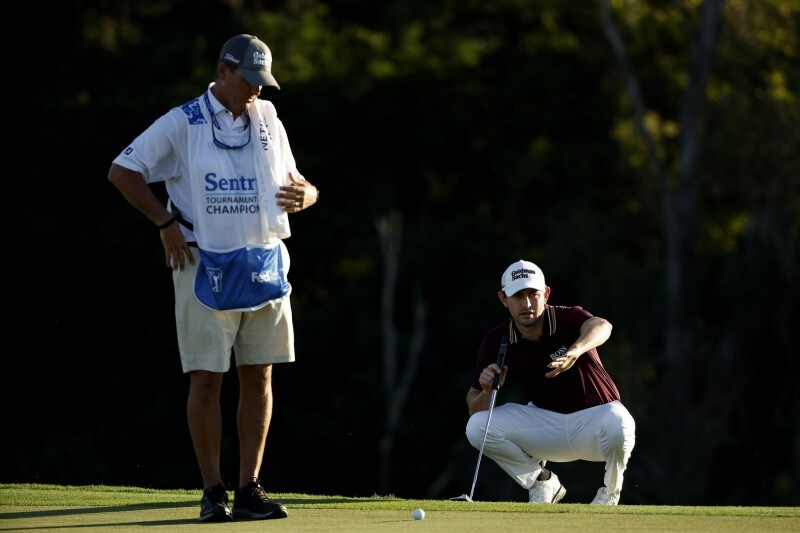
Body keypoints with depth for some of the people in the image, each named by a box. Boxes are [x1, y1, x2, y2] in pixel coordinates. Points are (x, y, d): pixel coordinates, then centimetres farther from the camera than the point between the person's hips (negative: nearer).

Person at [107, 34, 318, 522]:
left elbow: (296, 185, 17)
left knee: (259, 377, 4)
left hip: (265, 265, 4)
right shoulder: (183, 123, -2)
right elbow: (122, 171, -3)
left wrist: (303, 195, -8)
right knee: (206, 380, -3)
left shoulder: (268, 121, 11)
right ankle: (213, 491, 3)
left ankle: (250, 489, 9)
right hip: (206, 266, -4)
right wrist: (167, 222, -10)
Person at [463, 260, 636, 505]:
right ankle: (541, 483, 5)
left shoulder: (568, 320, -18)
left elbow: (601, 326, -45)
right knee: (477, 427, -18)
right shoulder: (496, 342, -8)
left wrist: (575, 351, -66)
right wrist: (487, 390, -28)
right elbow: (474, 409, -4)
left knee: (618, 425, -39)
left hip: (593, 417, -3)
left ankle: (611, 490, -5)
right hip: (545, 425, 3)